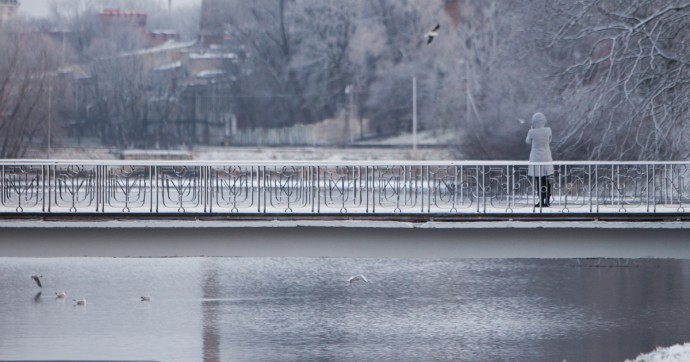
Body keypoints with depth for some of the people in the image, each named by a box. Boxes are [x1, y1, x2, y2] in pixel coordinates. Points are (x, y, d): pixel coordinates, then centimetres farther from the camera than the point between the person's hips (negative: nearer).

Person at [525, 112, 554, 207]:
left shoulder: (532, 132, -16)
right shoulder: (548, 130, -8)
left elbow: (528, 141, 3)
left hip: (536, 158, -3)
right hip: (546, 158, 3)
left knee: (540, 182, 2)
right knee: (547, 181, 12)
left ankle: (542, 202, 3)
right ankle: (547, 201, 16)